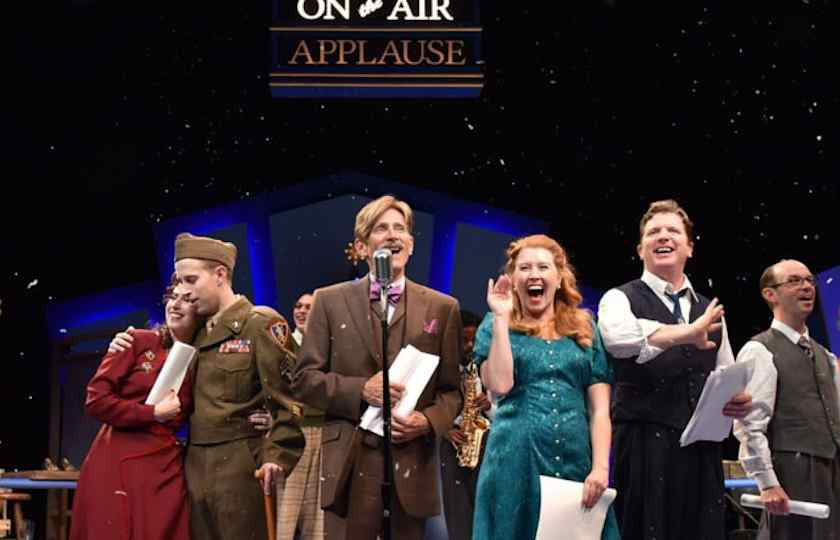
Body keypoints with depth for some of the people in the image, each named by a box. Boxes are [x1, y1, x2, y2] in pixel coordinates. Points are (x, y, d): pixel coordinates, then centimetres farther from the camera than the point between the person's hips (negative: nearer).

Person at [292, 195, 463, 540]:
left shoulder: (442, 308, 9)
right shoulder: (330, 301, 7)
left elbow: (452, 388, 10)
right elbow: (304, 379, 3)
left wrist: (428, 421, -10)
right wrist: (360, 390, -12)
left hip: (412, 466, 1)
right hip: (349, 466, -1)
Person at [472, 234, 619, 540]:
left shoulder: (584, 329, 12)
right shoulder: (496, 326, 8)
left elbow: (599, 408, 5)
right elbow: (499, 385, -11)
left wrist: (600, 468, -7)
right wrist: (501, 318, -8)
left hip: (576, 461, 2)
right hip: (516, 461, -2)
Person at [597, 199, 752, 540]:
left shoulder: (710, 311, 20)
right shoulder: (620, 299, 2)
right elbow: (618, 336, -23)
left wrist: (738, 401, 0)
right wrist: (688, 333, -17)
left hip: (702, 448, 5)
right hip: (643, 446, -5)